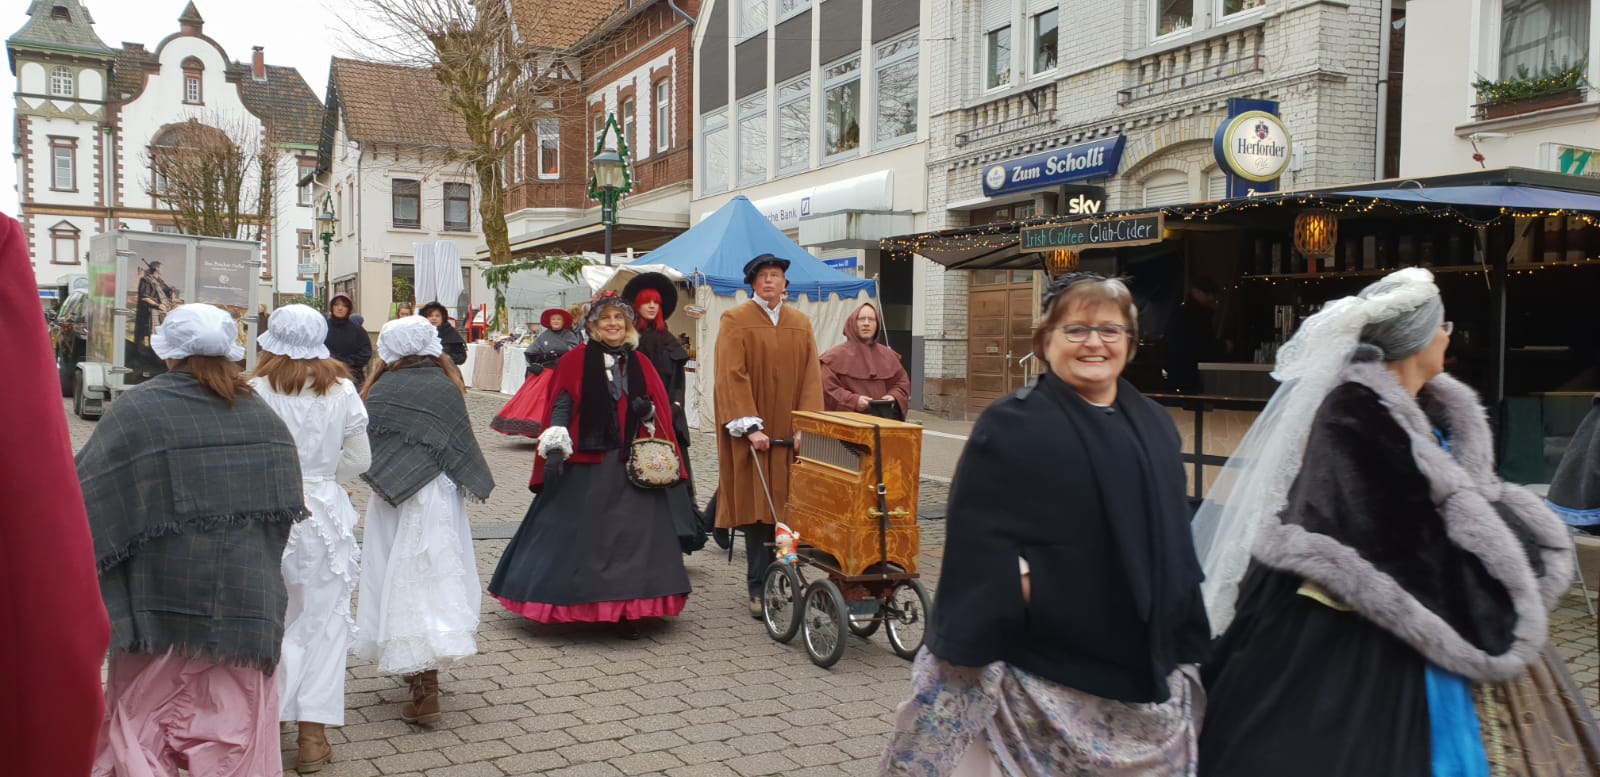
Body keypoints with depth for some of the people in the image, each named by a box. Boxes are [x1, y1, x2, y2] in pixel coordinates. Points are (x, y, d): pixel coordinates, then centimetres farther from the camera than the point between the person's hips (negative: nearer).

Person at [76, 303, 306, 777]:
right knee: (237, 722, 11)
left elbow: (84, 501, -10)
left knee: (141, 726, 12)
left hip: (161, 600, -3)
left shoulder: (135, 411, -11)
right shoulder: (261, 413, 1)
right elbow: (285, 505, 9)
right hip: (246, 596, 3)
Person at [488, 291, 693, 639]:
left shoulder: (639, 364, 12)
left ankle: (624, 609, 9)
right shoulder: (576, 360, 0)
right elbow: (560, 407, -6)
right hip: (585, 464, -3)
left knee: (631, 535, 2)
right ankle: (577, 605, 15)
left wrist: (647, 411, -5)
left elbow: (661, 411, 16)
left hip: (632, 464, 3)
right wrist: (554, 449, -16)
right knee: (579, 534, 3)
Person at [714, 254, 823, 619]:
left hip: (789, 433, 3)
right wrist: (750, 427, -18)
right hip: (751, 433, -3)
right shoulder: (735, 321, 0)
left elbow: (811, 376, 5)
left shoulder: (801, 324, 12)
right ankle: (760, 590, 2)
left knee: (786, 505, 2)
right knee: (757, 507, -3)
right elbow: (732, 375, -9)